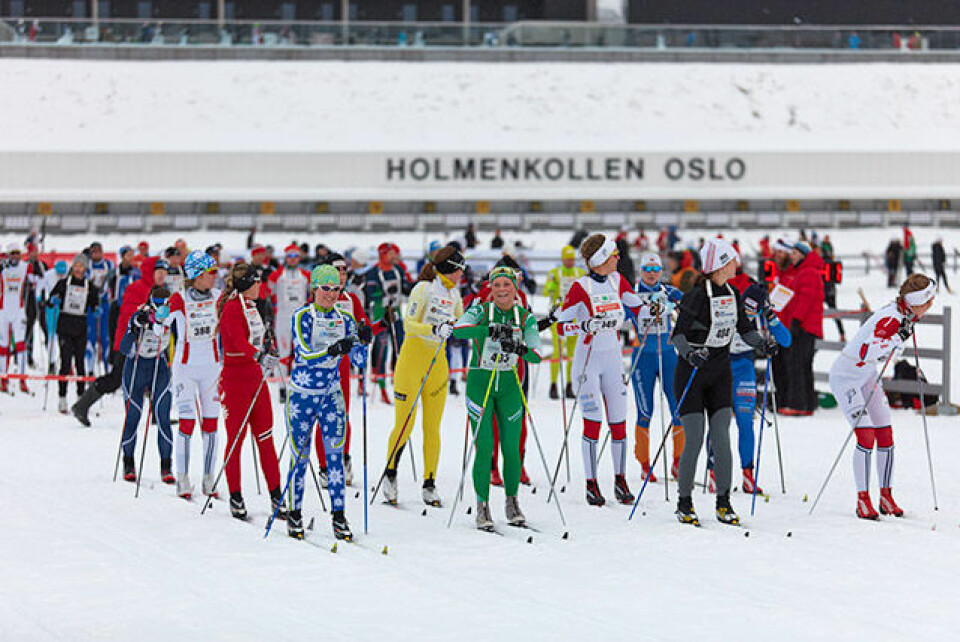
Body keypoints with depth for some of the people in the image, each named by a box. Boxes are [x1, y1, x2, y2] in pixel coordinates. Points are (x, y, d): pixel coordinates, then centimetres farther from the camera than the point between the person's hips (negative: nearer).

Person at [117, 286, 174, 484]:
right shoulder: (138, 317, -18)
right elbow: (124, 349, -24)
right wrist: (135, 327, -38)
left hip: (160, 369, 2)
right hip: (136, 368, -2)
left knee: (163, 418, -8)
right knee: (132, 417, 2)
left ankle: (166, 467, -4)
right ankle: (128, 464, 19)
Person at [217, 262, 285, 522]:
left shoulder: (250, 306, 14)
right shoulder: (232, 308, -14)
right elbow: (239, 342, -29)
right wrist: (260, 356, -43)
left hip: (256, 377, 9)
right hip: (236, 378, -8)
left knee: (265, 437, 7)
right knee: (236, 438, -1)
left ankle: (276, 496, 8)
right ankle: (235, 498, 6)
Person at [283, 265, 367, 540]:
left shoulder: (345, 320, 4)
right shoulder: (303, 317, -8)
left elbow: (359, 361, 1)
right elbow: (303, 355, -22)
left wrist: (360, 343, -19)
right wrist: (332, 350, -37)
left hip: (331, 396, 3)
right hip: (302, 395, -3)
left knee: (335, 454, -7)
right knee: (300, 458, 4)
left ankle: (339, 517, -6)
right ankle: (294, 515, 19)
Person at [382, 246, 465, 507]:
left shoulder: (453, 293, 11)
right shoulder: (424, 288, -10)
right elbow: (408, 324, -17)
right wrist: (434, 329, -31)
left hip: (438, 362, 6)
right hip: (413, 358, -6)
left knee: (433, 427, 4)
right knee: (405, 425, -5)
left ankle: (429, 485, 9)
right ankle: (390, 475, 14)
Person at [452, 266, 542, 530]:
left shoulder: (526, 318, 2)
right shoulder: (480, 311, -5)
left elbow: (537, 355, -8)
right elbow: (459, 329, -25)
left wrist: (519, 349, -30)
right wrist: (491, 330, -37)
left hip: (509, 384, 2)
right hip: (480, 382, -2)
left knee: (511, 448, 1)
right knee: (484, 449, -6)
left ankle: (512, 503, 18)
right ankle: (482, 506, 4)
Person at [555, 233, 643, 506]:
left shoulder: (617, 281, 4)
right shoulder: (580, 286, -11)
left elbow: (637, 307, 16)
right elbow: (561, 323, -13)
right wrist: (587, 325, -29)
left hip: (612, 358, 5)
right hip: (588, 358, -5)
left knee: (618, 420, 3)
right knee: (592, 420, -7)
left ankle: (620, 480, 15)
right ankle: (591, 484, 1)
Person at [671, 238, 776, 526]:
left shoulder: (733, 294, 5)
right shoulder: (697, 295, -16)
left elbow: (744, 328, 13)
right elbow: (678, 334, -20)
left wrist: (761, 343, -6)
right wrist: (689, 353, -39)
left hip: (720, 373, 5)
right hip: (691, 373, -5)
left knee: (721, 438, -3)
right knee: (694, 441, -6)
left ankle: (723, 502, 5)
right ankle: (684, 503, 7)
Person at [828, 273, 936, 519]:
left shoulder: (908, 314, -3)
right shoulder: (890, 317, -30)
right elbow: (865, 353, -39)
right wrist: (898, 338, -42)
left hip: (868, 375, 8)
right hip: (846, 376, -8)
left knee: (885, 436, 3)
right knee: (866, 435, -16)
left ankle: (886, 497, 13)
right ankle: (863, 500, -8)